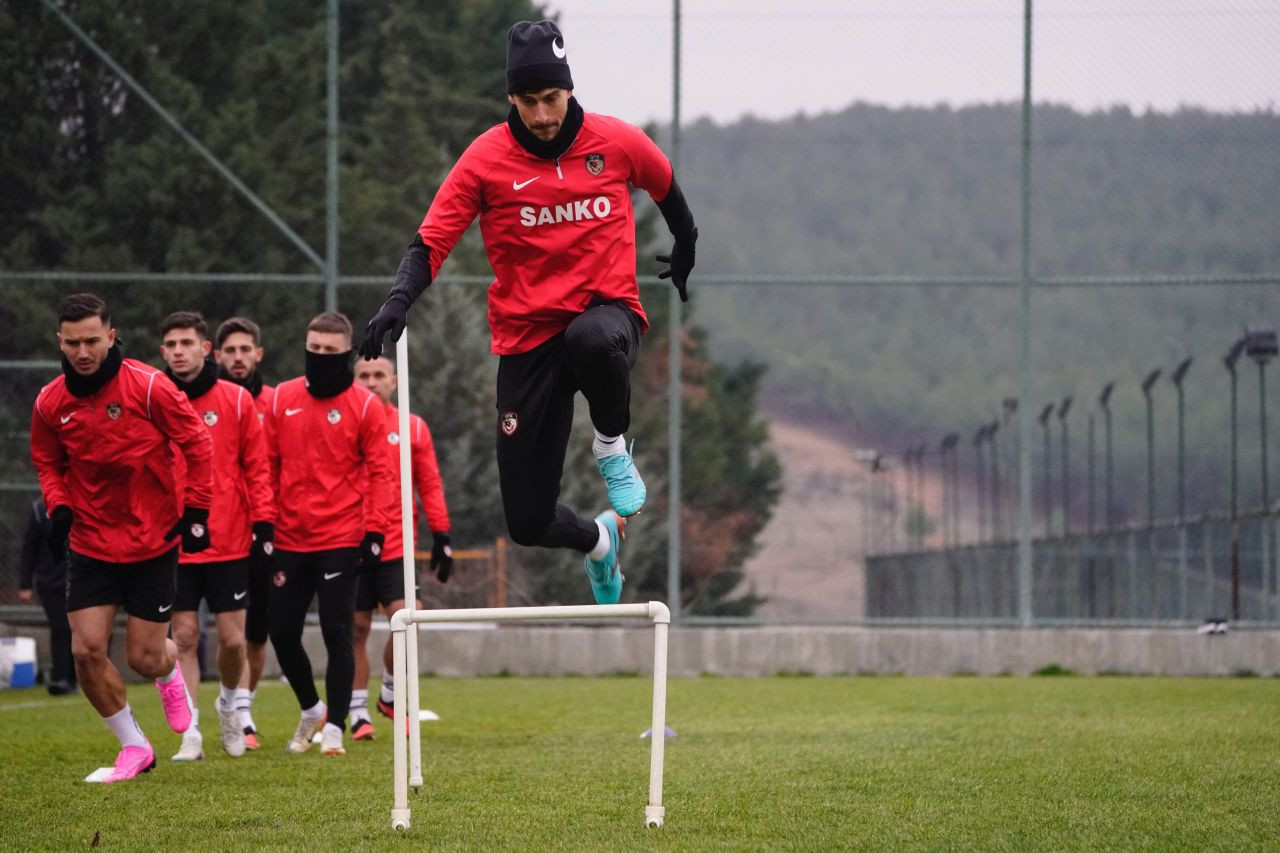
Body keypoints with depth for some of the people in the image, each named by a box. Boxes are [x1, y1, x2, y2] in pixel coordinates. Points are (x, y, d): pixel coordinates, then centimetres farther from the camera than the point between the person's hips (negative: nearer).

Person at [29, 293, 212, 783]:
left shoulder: (149, 387, -15)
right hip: (90, 543, 3)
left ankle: (170, 670, 40)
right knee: (86, 651, -7)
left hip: (152, 541, -3)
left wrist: (196, 511, -8)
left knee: (144, 660, 0)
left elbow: (197, 444, -6)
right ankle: (133, 747, 12)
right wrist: (58, 508, -5)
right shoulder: (50, 403, -5)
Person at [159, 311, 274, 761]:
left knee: (233, 639, 3)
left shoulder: (236, 400, 0)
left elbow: (257, 467, 3)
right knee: (184, 637, -1)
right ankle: (190, 735, 5)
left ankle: (228, 703, 31)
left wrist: (264, 523, -4)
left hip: (230, 542, 0)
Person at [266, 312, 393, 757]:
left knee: (337, 633, -5)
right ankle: (311, 709, 30)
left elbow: (379, 472, -3)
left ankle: (334, 727, 4)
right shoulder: (281, 399, 6)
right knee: (282, 631, 7)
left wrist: (374, 531, -10)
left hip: (341, 540, -4)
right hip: (290, 538, 4)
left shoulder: (365, 404, -2)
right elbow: (267, 464, 9)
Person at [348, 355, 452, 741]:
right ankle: (359, 713, 10)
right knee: (357, 628, 2)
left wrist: (441, 536, 3)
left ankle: (390, 693, 11)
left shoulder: (413, 428, 6)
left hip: (396, 546, 0)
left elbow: (430, 486, 9)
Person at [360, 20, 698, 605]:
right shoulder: (486, 159, -5)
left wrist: (686, 249, 33)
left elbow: (665, 185, 20)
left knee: (594, 340, -43)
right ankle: (598, 542, 35)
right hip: (527, 336, 1)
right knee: (527, 523, -3)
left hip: (608, 310, -1)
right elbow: (430, 244, -8)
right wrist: (399, 301, -26)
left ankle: (612, 448, -10)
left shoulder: (616, 143, -2)